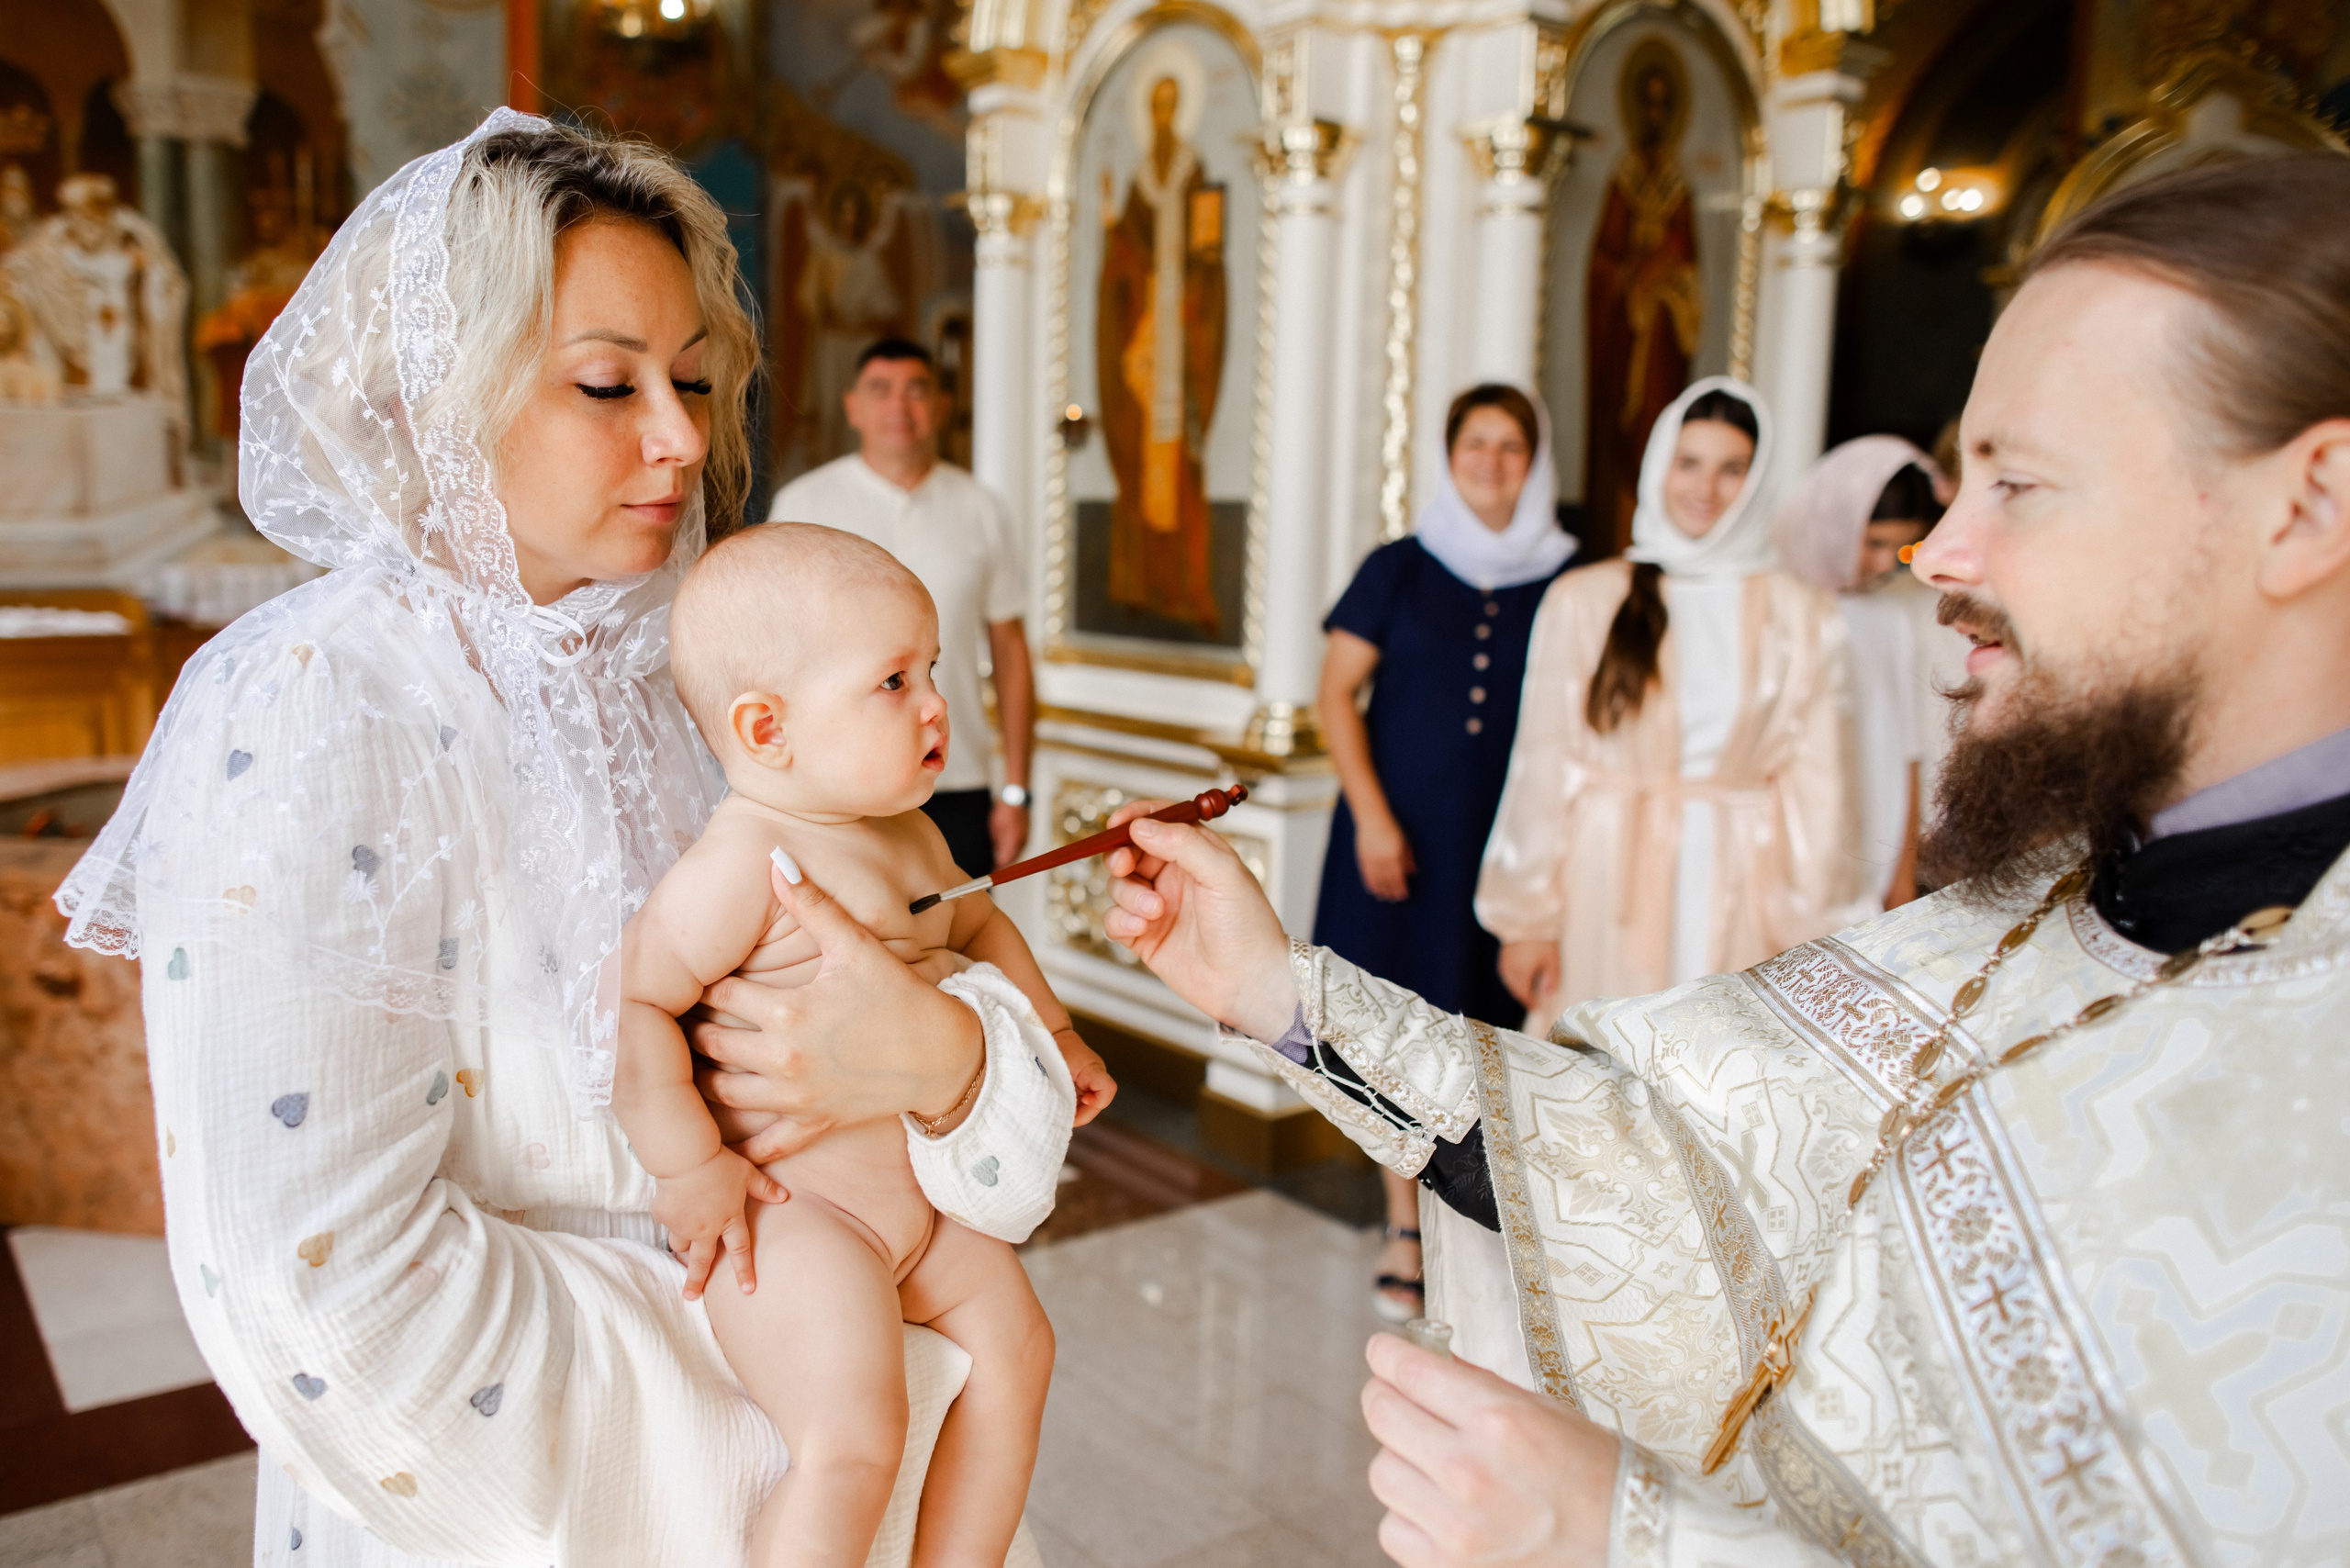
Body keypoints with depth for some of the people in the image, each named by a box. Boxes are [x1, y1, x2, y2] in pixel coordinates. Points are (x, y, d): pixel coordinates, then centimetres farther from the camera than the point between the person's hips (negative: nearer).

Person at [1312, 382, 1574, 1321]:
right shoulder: (1399, 570, 3)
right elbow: (1337, 695, 2)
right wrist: (1371, 815, -7)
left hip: (1508, 837, 1)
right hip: (1401, 830, 0)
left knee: (1483, 1023, 3)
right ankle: (1405, 1226, 16)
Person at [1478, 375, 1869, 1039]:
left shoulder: (1801, 618, 5)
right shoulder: (1583, 601, 2)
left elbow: (1817, 791, 3)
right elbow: (1543, 768, 1)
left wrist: (1814, 935, 1)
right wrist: (1527, 918, 0)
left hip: (1738, 902, 1)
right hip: (1609, 892, 0)